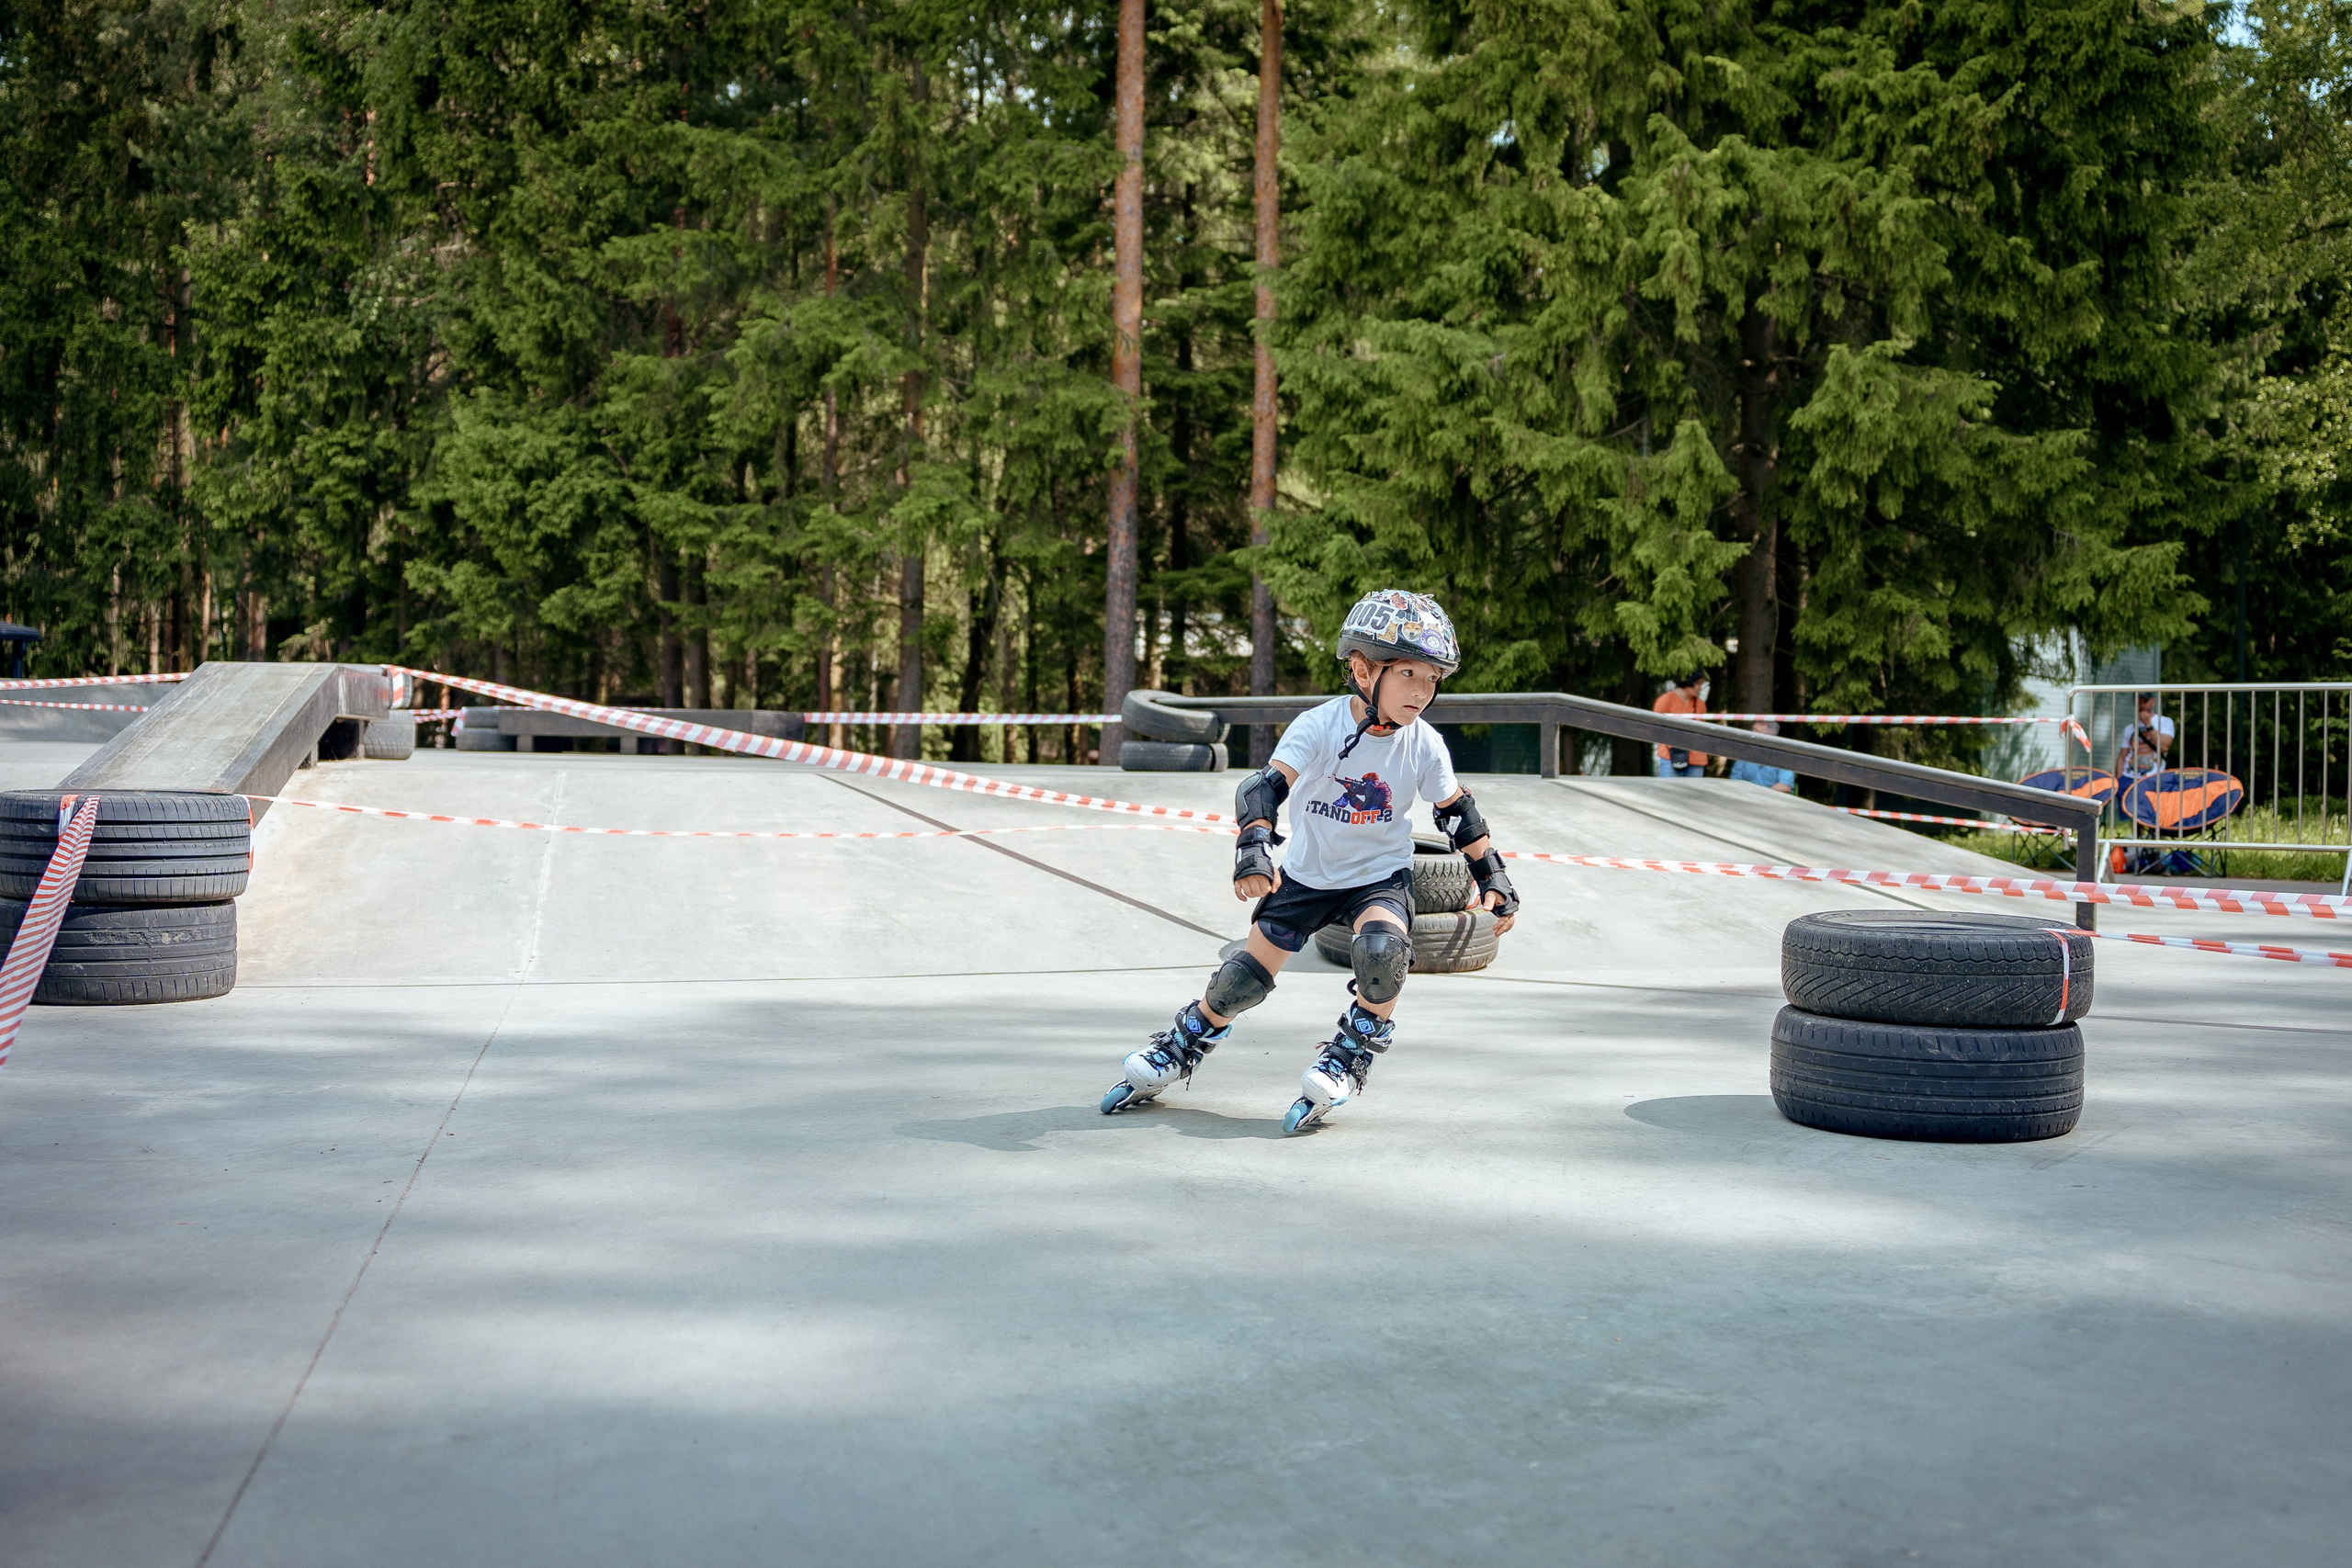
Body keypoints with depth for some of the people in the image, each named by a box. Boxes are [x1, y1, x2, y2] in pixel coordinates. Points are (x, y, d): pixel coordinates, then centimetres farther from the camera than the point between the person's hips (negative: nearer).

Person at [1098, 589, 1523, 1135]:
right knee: (1249, 973, 1)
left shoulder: (1425, 746, -11)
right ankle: (1182, 1048, 29)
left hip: (1380, 878, 0)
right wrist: (1255, 847, -46)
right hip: (1308, 874, 0)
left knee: (1382, 947, -31)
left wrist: (1493, 879, 3)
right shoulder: (1319, 726, -20)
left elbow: (1457, 813, 2)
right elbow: (1267, 784, -30)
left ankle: (1352, 1056, -6)